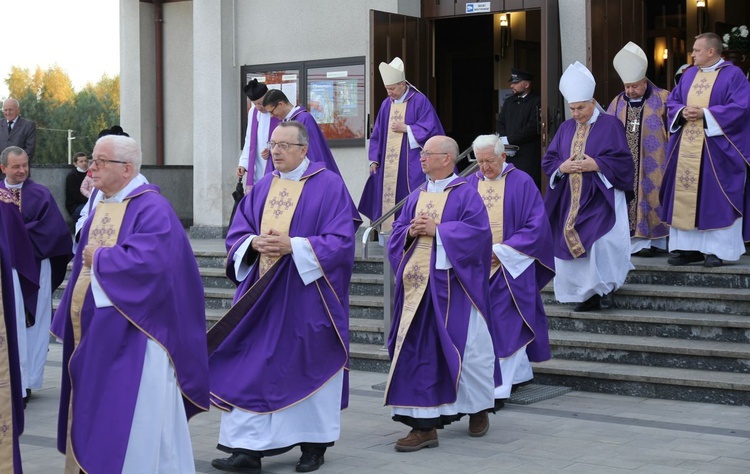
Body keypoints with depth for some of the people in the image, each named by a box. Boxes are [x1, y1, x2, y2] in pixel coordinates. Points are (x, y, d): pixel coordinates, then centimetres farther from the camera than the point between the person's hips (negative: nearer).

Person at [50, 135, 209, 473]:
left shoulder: (151, 208, -13)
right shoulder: (102, 207, 14)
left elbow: (148, 260, -27)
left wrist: (100, 259, -15)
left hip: (131, 336, -9)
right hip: (96, 334, 9)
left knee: (131, 414, -4)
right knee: (94, 411, 12)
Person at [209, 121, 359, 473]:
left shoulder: (328, 185, -5)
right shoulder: (262, 188, 11)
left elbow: (341, 240, -12)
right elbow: (236, 234, 11)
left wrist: (293, 246, -21)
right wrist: (254, 243, -12)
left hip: (306, 295, -5)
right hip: (261, 295, 5)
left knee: (309, 366, 5)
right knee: (251, 367, 0)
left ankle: (314, 444, 20)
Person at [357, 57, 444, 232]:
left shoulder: (419, 101, -4)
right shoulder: (386, 104, 12)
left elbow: (429, 128, -8)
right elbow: (377, 134, 15)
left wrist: (406, 128, -11)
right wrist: (374, 159, 8)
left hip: (411, 164, -5)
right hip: (388, 163, 5)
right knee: (388, 197, 3)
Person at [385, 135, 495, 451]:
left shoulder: (465, 194, -2)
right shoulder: (416, 197, 15)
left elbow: (477, 231, -14)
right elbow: (396, 234, 15)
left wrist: (436, 230, -15)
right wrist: (410, 232, -7)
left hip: (453, 286, -5)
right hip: (418, 285, 5)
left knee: (467, 348, 3)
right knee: (420, 352, -1)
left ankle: (478, 409, 26)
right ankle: (424, 425, 0)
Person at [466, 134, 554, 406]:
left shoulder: (521, 183, -5)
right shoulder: (469, 185, 8)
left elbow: (537, 226, -9)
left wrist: (501, 250, -15)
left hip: (511, 268, -5)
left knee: (505, 326, -7)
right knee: (483, 326, 8)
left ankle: (500, 389, -3)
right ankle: (520, 374, 25)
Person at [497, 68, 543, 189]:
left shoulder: (537, 102, -6)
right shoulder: (509, 102, 18)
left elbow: (532, 128, -14)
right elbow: (500, 123, 18)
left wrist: (509, 139, -11)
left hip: (529, 157, -6)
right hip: (510, 154, 6)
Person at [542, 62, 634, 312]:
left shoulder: (610, 124, -3)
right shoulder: (566, 128, 12)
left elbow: (623, 160, -8)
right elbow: (548, 160, 12)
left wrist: (595, 165, -18)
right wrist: (562, 167, -9)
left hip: (601, 197, -5)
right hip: (571, 200, 5)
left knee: (601, 242, -20)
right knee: (570, 242, 1)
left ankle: (605, 287, 1)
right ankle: (587, 294, 12)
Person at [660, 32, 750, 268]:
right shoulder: (688, 74, 14)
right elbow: (671, 101, 17)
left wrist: (705, 113, -17)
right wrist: (682, 112, -6)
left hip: (715, 149, -6)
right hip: (685, 149, 6)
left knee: (716, 197, -4)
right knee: (685, 196, 4)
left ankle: (716, 249, 2)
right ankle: (690, 247, 10)